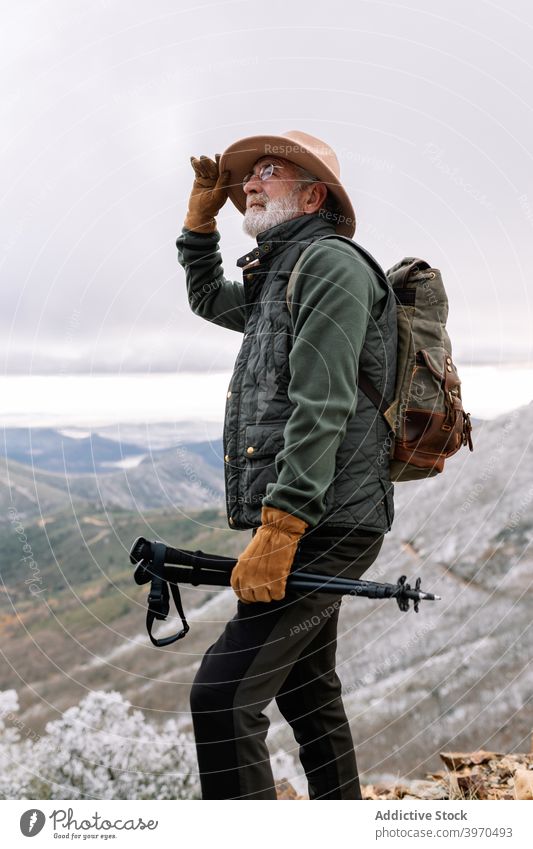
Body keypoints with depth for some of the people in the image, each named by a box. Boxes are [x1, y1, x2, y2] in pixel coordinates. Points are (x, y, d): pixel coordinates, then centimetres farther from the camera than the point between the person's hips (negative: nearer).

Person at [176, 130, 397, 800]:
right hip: (313, 525, 11)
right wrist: (201, 216, 27)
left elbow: (322, 408, -21)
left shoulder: (329, 261, -10)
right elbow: (207, 298, 42)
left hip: (322, 524, -11)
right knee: (306, 691, 19)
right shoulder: (277, 277, 21)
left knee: (223, 695, -18)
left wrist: (277, 530, -27)